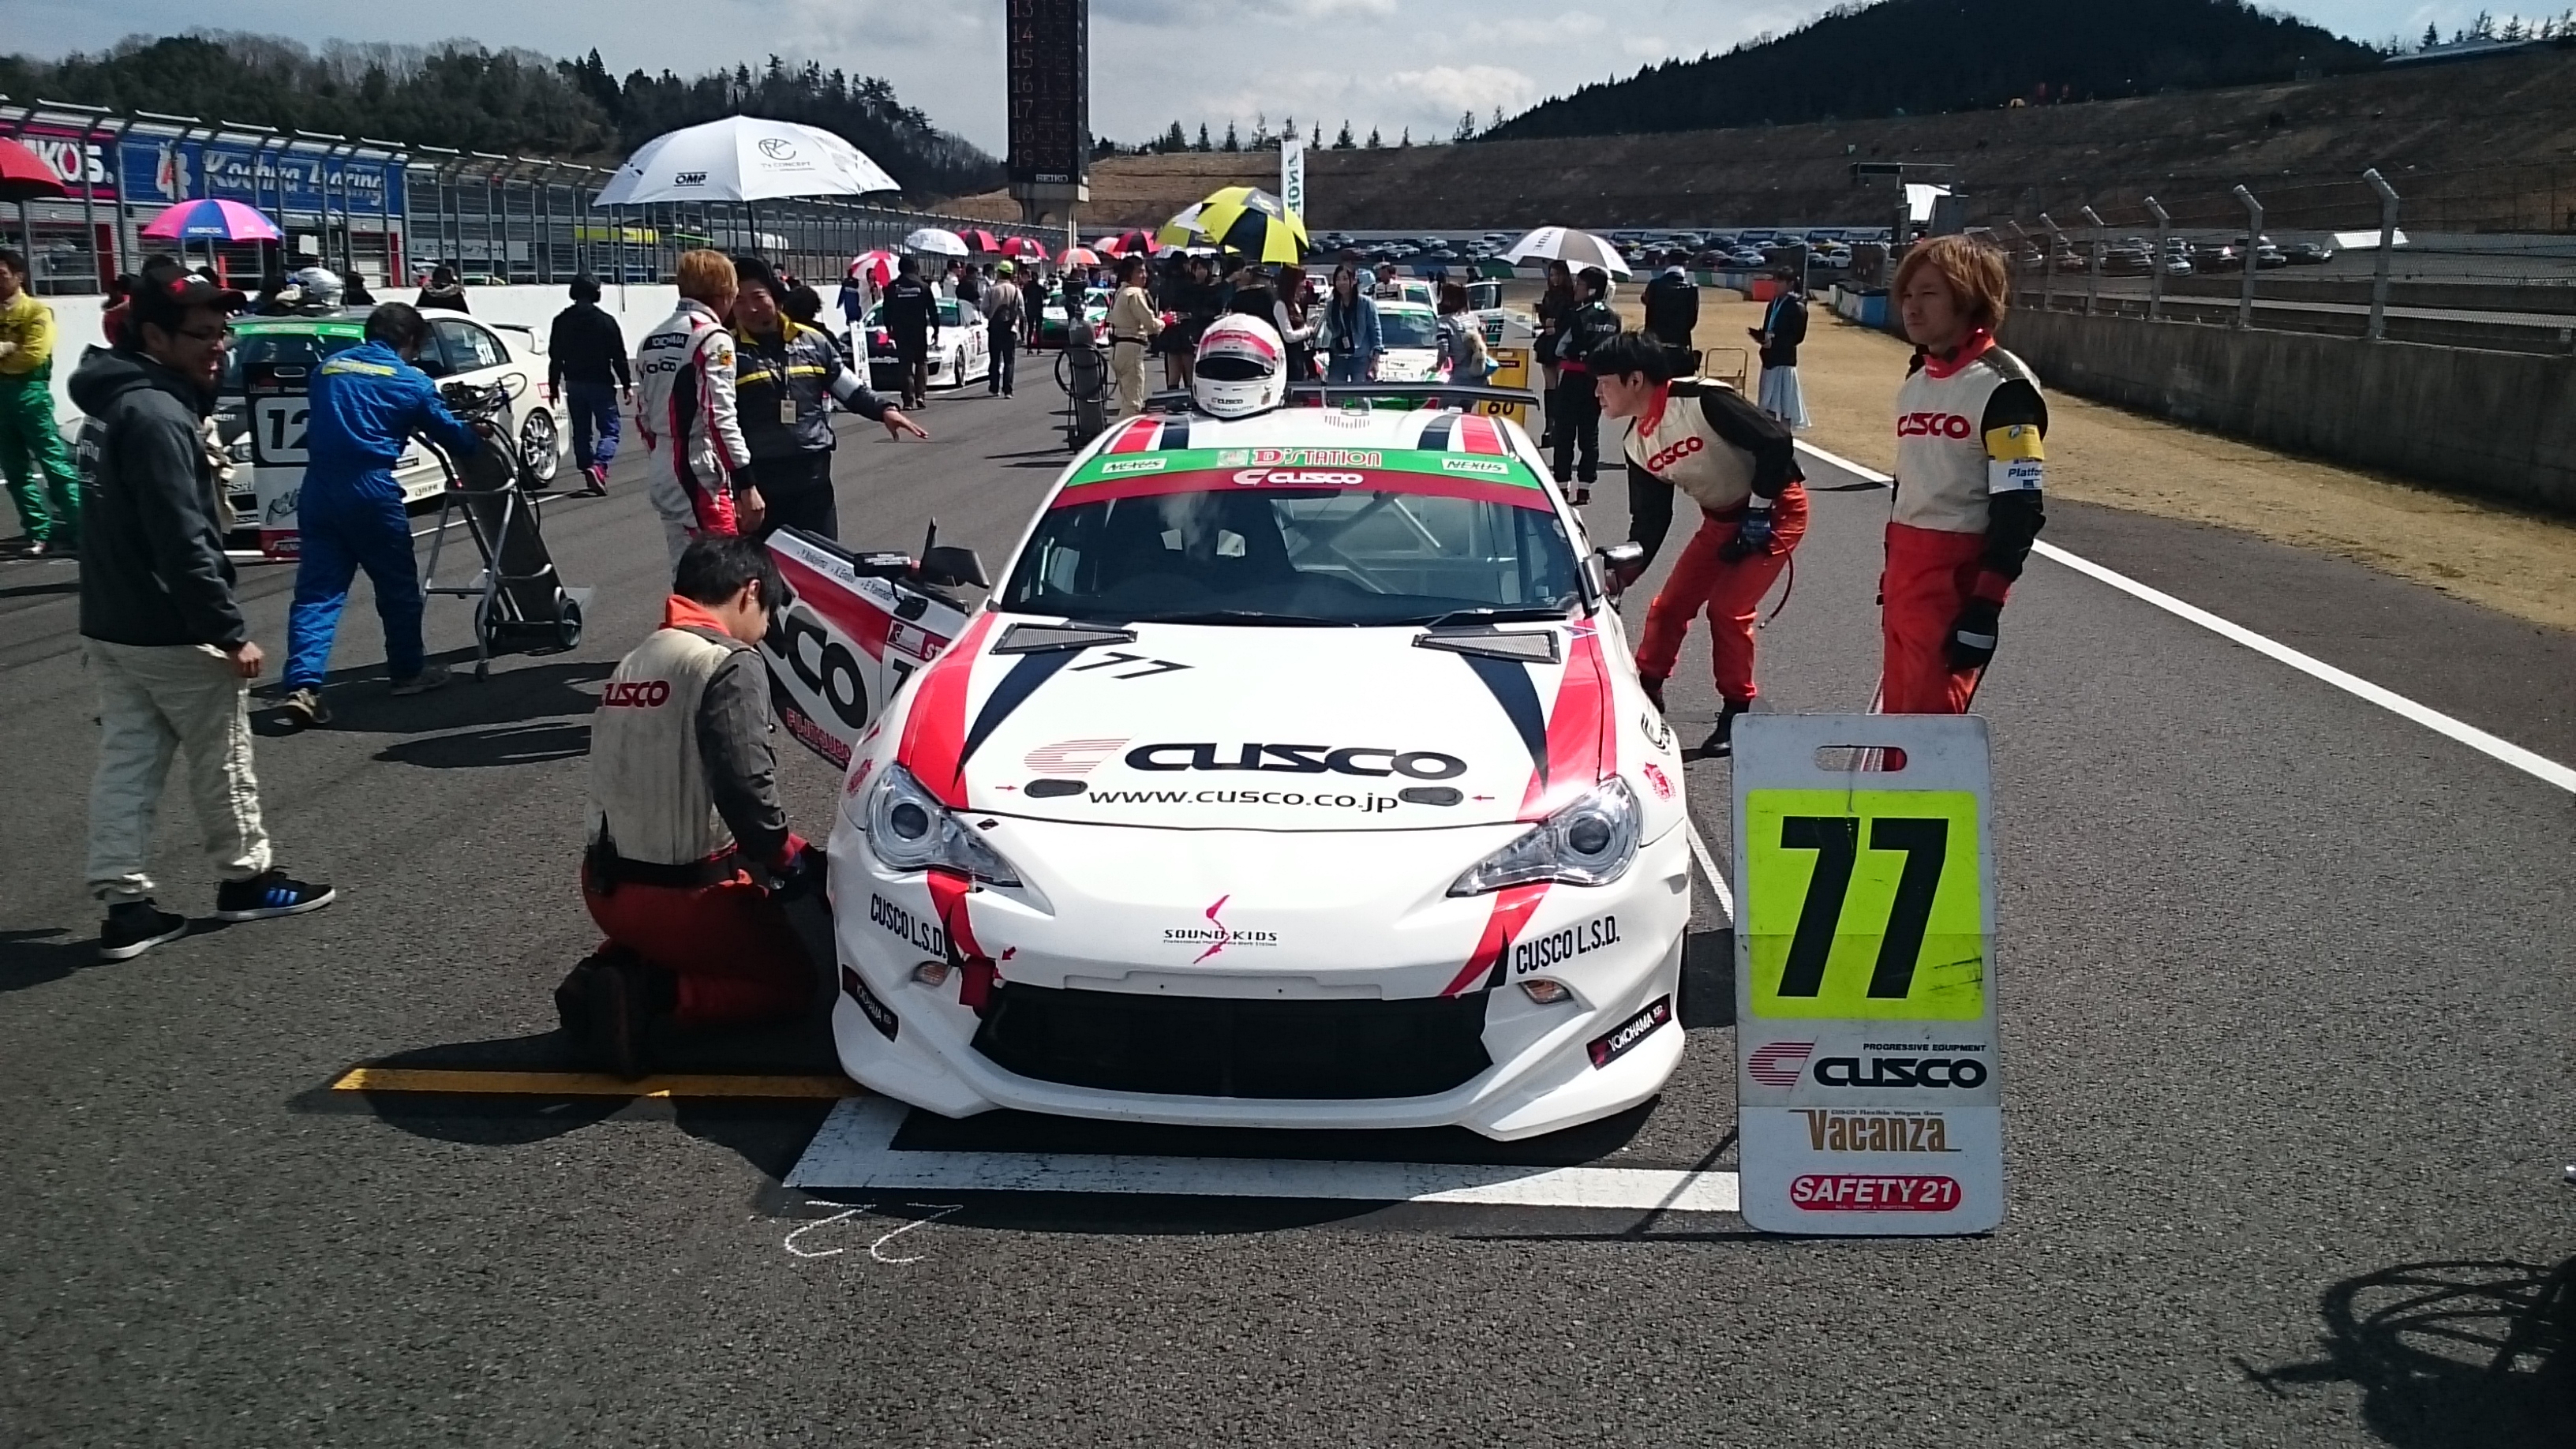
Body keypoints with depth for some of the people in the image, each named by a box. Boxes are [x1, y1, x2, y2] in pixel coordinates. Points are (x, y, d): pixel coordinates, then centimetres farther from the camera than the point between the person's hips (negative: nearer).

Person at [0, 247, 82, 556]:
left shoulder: (37, 311, -4)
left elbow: (34, 356, -14)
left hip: (29, 392, -6)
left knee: (54, 461, -8)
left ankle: (79, 529, -6)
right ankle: (39, 533, 11)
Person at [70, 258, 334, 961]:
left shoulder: (121, 401, 11)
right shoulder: (158, 415, -21)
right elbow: (182, 543, -25)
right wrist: (230, 630, -22)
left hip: (112, 624, 9)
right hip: (170, 631, -9)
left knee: (126, 762, 8)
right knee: (222, 759, 8)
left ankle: (125, 904, 11)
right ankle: (245, 879, 22)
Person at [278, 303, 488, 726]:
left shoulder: (328, 367, 15)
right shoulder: (410, 381, 1)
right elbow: (452, 437, 9)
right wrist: (477, 438, 30)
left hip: (318, 489, 5)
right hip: (370, 491, -4)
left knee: (317, 590, 2)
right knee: (398, 585, 13)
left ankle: (304, 685, -11)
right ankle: (408, 672, 27)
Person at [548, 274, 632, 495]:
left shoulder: (561, 321, 5)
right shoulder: (605, 321, -8)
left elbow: (555, 357, 8)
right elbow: (618, 356, -7)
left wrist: (555, 387, 15)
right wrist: (627, 385, 0)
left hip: (574, 384, 4)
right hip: (600, 383, -4)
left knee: (581, 432, 13)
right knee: (609, 430, -1)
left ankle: (587, 468, 14)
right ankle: (598, 465, -24)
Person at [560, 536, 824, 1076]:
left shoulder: (633, 661, 12)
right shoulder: (730, 664, -16)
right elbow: (747, 791, -25)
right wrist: (797, 870, -8)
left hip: (607, 886, 8)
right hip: (681, 894, -8)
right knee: (794, 981, 14)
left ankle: (614, 966, 8)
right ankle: (653, 995, -9)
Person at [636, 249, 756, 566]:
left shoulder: (652, 340, 14)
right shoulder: (712, 337, -10)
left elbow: (643, 416, 17)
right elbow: (720, 418, -17)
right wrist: (747, 486, -16)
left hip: (665, 480, 9)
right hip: (702, 479, -9)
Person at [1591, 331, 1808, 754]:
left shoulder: (1702, 400, -26)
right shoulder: (1638, 445, -1)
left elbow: (1776, 442, -26)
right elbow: (1650, 520, 5)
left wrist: (1758, 511, -20)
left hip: (1775, 509, -8)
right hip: (1722, 520, 8)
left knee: (1728, 608, -14)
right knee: (1669, 605, 3)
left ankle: (1736, 715, 1)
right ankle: (1645, 699, 18)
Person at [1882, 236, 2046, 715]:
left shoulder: (2003, 386, -13)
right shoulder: (1915, 383, 14)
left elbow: (2020, 509, -16)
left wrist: (1985, 606, -20)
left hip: (1960, 577, -8)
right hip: (1905, 572, 8)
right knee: (1898, 713, 12)